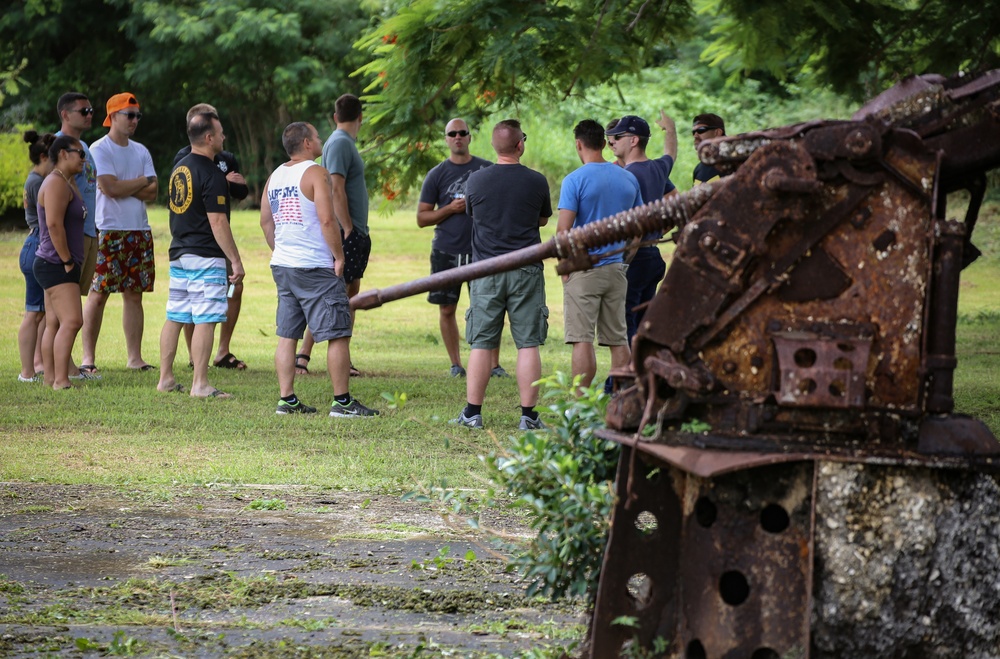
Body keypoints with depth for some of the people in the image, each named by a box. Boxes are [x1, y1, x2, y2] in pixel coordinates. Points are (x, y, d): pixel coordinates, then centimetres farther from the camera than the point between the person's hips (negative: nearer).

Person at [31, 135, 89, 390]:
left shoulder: (67, 182, 18)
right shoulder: (56, 183, -14)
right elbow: (54, 224, -23)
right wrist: (67, 261, -19)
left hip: (59, 266, 11)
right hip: (56, 265, -11)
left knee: (54, 324, 9)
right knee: (71, 320, -17)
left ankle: (50, 379, 9)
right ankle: (61, 381, -21)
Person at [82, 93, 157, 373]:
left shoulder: (141, 151, 15)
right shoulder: (99, 149, -5)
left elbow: (152, 193, 5)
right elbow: (110, 188, -17)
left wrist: (123, 187, -11)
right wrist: (143, 181, -3)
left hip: (139, 231, 6)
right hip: (107, 231, -6)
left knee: (134, 295, 5)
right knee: (98, 295, -6)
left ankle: (135, 357, 7)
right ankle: (88, 357, -2)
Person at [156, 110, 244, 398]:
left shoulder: (179, 168, 13)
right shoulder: (211, 174, -14)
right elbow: (217, 222, -17)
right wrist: (236, 261, -14)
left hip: (178, 254, 9)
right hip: (206, 256, -9)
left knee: (175, 317, 11)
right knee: (205, 320, -7)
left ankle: (166, 378, 15)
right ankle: (200, 384, -9)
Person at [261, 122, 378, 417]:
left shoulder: (275, 176, 11)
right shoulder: (315, 173, -12)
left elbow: (266, 221, 15)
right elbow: (327, 220, -19)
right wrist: (339, 257, -11)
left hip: (282, 266, 8)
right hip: (315, 267, -8)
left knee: (287, 335, 10)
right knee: (338, 334, -2)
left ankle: (287, 400, 9)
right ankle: (342, 401, -1)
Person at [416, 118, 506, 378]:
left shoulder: (487, 170, 7)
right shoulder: (436, 175, 6)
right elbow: (421, 218, 4)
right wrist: (450, 209, -10)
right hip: (447, 252, 1)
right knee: (447, 309, 4)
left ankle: (494, 365, 2)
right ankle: (456, 364, 14)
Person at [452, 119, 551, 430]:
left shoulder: (476, 180, -3)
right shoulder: (536, 181, -4)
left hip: (486, 270, 1)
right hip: (526, 270, -1)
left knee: (481, 344, 5)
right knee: (528, 344, 2)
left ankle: (473, 413, 8)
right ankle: (528, 414, 1)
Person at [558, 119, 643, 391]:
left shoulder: (574, 180, -10)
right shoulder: (628, 179, 7)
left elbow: (563, 229, -13)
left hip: (583, 269, -5)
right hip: (616, 267, 5)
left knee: (582, 339, -5)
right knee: (618, 339, 9)